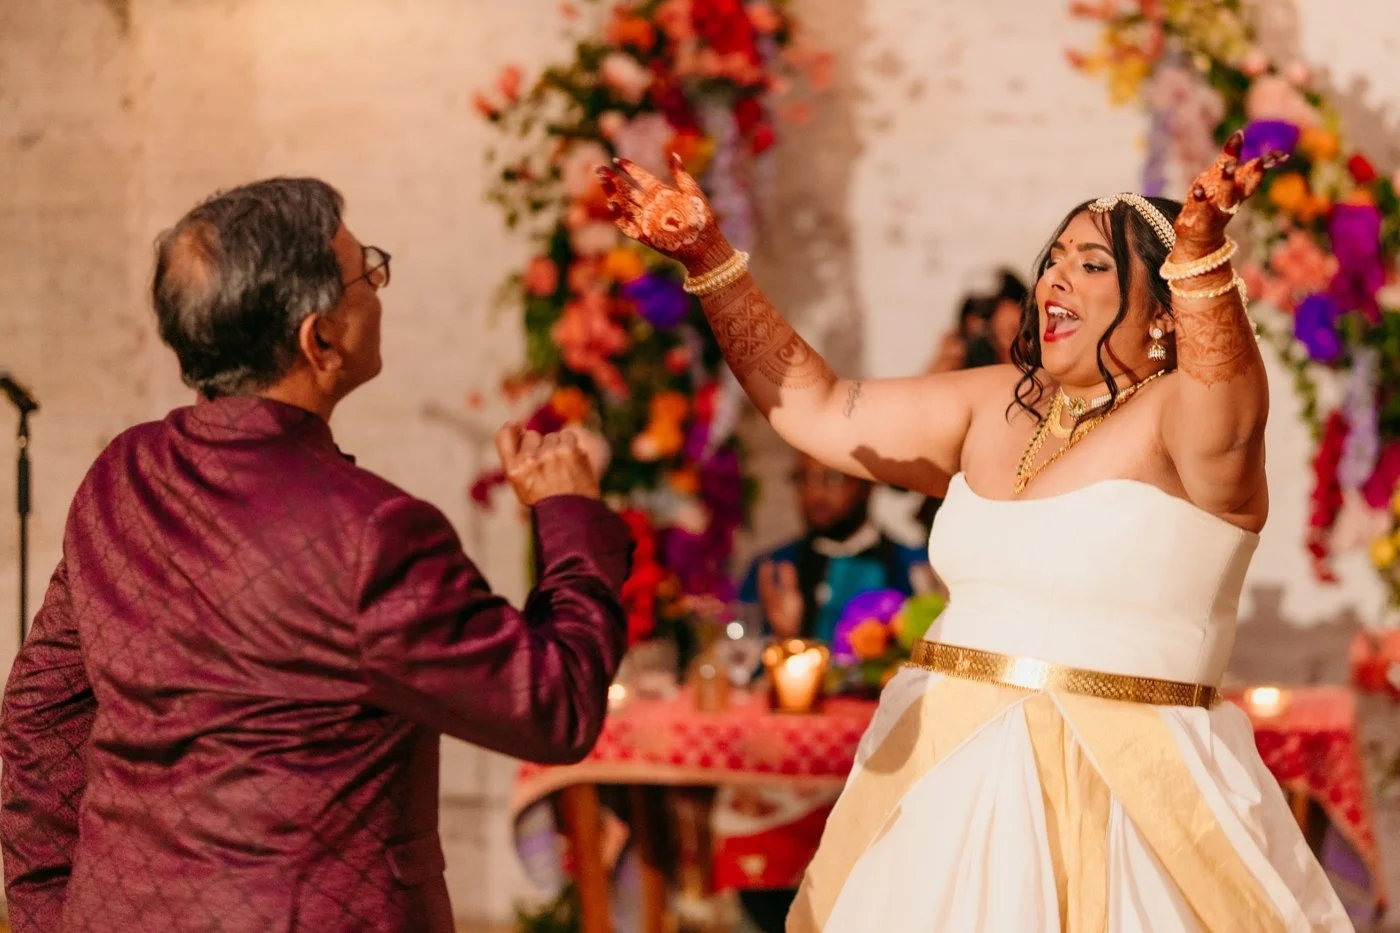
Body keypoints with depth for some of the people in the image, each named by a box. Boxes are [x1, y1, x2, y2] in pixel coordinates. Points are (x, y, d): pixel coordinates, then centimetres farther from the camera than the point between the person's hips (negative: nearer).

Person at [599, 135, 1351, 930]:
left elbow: (1222, 404, -33)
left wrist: (1201, 248, -51)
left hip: (1118, 787, -6)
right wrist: (709, 258, 6)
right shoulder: (996, 406, 11)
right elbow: (822, 413, 12)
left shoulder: (1178, 417, -9)